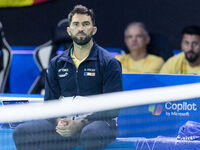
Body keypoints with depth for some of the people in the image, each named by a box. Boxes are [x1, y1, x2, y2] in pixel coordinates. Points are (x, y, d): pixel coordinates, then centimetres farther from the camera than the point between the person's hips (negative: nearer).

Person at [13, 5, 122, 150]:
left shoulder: (109, 62, 1)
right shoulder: (57, 63, 15)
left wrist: (80, 124, -18)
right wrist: (59, 122, -9)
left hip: (99, 122, -4)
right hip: (65, 122, 4)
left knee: (90, 133, -42)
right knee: (21, 132, -20)